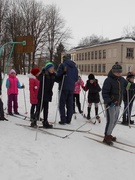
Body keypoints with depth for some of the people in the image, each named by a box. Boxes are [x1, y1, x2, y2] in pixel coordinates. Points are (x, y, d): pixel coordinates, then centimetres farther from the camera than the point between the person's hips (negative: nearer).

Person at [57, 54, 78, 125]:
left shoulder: (63, 65, -7)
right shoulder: (74, 67, 11)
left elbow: (58, 75, -9)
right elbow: (76, 78, 14)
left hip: (64, 87, -5)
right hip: (71, 88, 5)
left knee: (62, 104, 1)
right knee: (70, 104, 11)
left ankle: (63, 120, -2)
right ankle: (68, 120, 14)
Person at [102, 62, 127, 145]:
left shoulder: (121, 79, 6)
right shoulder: (108, 80, -16)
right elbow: (105, 92, -19)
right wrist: (108, 101, -30)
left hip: (118, 104, 8)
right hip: (110, 104, -8)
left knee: (115, 120, 16)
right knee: (111, 121, -8)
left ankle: (109, 134, 33)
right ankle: (106, 138, 7)